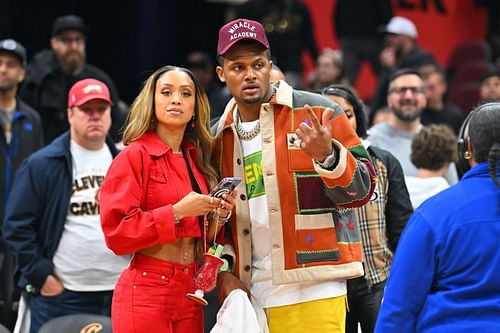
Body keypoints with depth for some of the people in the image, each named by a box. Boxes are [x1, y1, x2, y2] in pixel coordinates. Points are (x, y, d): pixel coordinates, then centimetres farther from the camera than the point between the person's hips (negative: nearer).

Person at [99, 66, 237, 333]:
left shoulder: (196, 161, 12)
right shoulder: (134, 156, -6)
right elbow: (116, 233, -14)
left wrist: (219, 216, 0)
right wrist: (177, 212, -18)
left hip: (189, 294, 6)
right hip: (146, 293, -6)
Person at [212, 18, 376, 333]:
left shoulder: (316, 112, -1)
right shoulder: (220, 136, 13)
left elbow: (362, 189, -4)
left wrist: (327, 156, -22)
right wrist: (224, 270, 6)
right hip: (249, 294, 5)